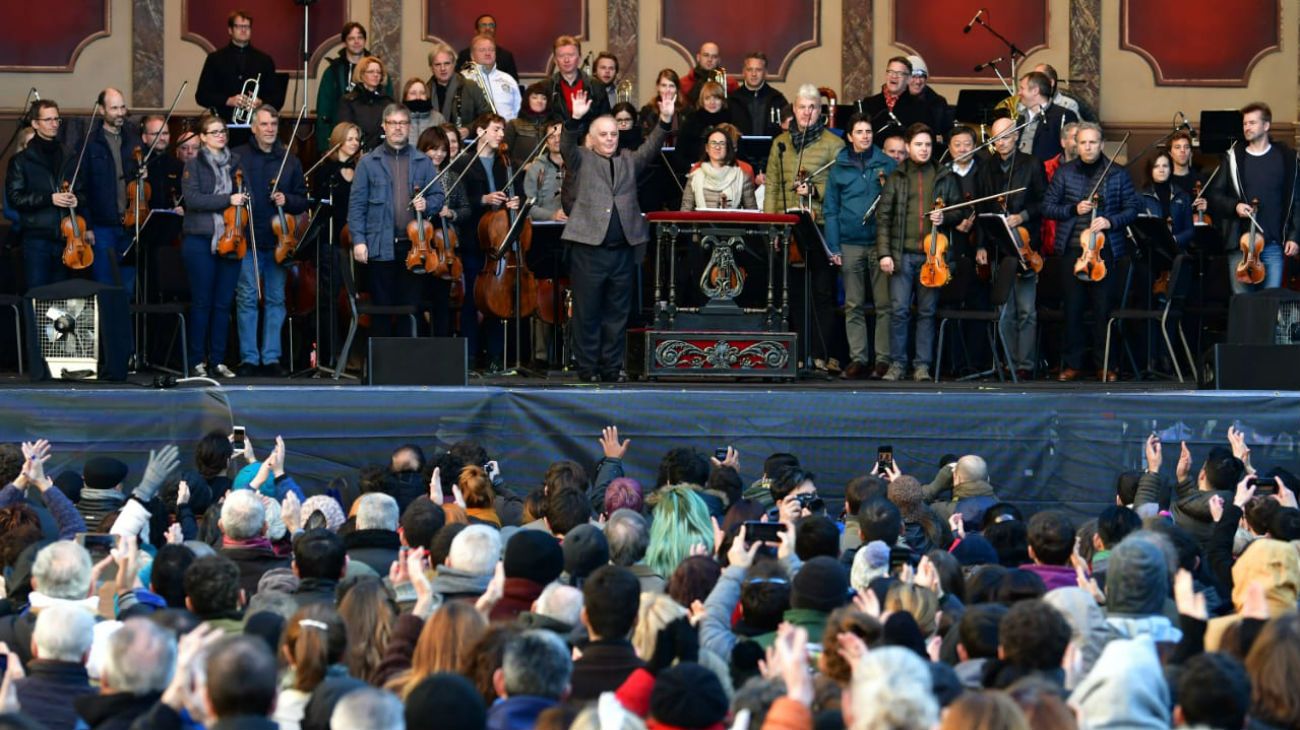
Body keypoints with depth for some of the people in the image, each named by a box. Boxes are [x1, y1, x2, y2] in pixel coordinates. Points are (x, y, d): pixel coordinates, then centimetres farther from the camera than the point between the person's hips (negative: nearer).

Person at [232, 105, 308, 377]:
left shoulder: (290, 161, 12)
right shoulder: (237, 157, 3)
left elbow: (303, 201, 13)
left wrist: (286, 200, -5)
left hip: (278, 241, 3)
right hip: (248, 240, -3)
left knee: (276, 299, 5)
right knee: (247, 298, -3)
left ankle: (271, 357, 10)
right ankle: (249, 358, 2)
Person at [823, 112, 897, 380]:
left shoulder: (887, 165, 6)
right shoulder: (839, 168, 9)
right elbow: (830, 209, 8)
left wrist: (888, 188, -14)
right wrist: (833, 247, 0)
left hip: (880, 242, -1)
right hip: (851, 244, 1)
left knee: (884, 304, -3)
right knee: (853, 305, 2)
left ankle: (883, 358, 1)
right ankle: (858, 358, 6)